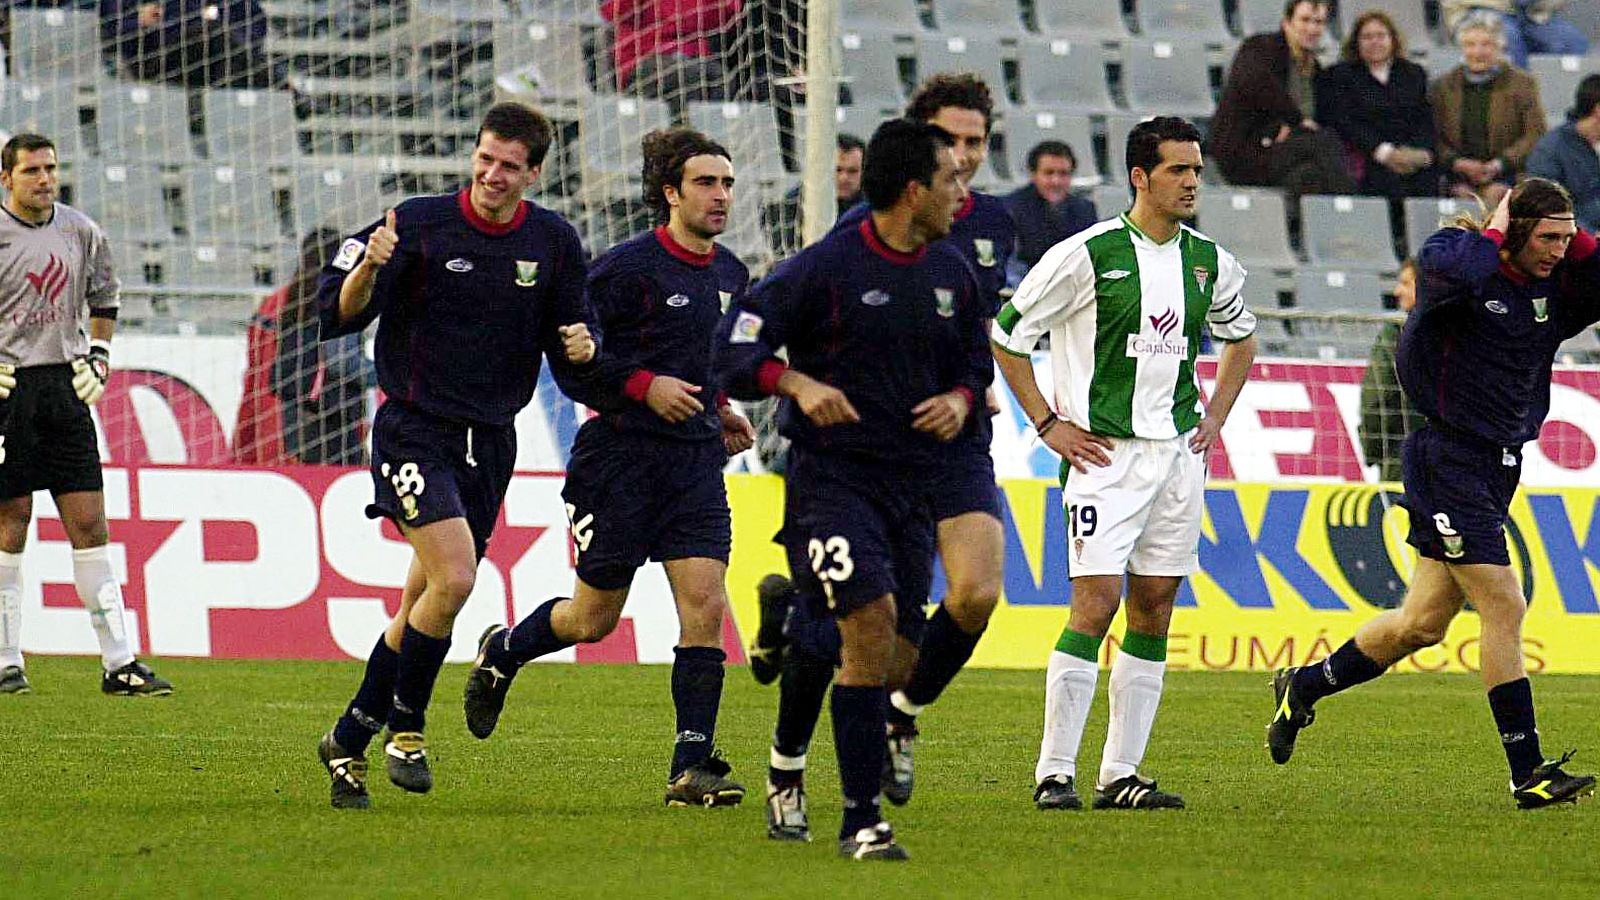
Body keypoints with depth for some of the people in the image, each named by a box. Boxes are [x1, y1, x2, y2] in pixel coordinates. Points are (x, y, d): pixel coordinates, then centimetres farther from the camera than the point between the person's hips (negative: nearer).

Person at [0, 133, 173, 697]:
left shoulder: (81, 232, 9)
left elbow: (104, 299, 25)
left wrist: (98, 354, 11)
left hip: (66, 387, 4)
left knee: (89, 524, 1)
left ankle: (119, 661, 0)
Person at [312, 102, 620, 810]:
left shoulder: (553, 243, 4)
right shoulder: (421, 224, -8)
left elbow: (575, 366, 11)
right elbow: (336, 316, -11)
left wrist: (583, 352, -12)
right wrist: (368, 268, -31)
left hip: (491, 442, 5)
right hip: (416, 428, -5)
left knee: (423, 608, 8)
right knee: (453, 578, -22)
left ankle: (349, 741, 21)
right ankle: (406, 725, -3)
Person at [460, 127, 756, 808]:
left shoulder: (730, 274, 11)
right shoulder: (628, 268, -12)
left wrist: (719, 409, 12)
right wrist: (644, 385, -20)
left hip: (696, 461, 5)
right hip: (622, 454, -5)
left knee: (705, 605, -10)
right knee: (594, 618, 4)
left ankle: (692, 766, -9)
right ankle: (502, 651, 36)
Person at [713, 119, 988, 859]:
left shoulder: (952, 273, 10)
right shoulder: (827, 268, -8)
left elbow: (976, 362, 24)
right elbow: (734, 346, -7)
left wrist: (960, 399, 2)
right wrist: (798, 383, -23)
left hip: (913, 485, 6)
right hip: (832, 477, -6)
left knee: (892, 652, 5)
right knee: (872, 619, -20)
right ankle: (861, 819, -16)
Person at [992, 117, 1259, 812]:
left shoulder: (1208, 261, 8)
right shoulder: (1088, 255, -9)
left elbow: (1241, 336, 29)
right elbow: (1005, 336, -3)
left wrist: (1214, 417, 17)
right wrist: (1048, 424, -5)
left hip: (1178, 454, 6)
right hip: (1104, 451, -6)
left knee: (1154, 609, 5)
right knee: (1097, 600, -13)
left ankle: (1121, 774, 9)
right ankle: (1055, 773, -9)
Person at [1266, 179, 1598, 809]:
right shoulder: (1458, 259, -12)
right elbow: (1453, 271, -35)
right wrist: (1494, 232, -19)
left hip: (1499, 466, 8)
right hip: (1449, 461, -8)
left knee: (1422, 624, 12)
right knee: (1504, 608, -12)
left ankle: (1304, 687, 32)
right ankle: (1528, 773, -10)